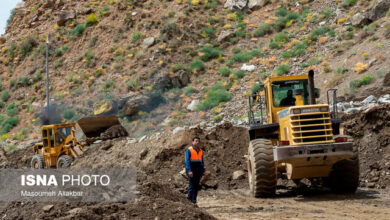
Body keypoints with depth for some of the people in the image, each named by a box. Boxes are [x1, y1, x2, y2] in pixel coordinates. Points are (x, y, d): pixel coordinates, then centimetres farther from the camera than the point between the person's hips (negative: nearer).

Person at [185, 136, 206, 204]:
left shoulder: (200, 151, 14)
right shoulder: (189, 150, -5)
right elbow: (187, 161, -11)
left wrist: (203, 171, 8)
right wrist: (189, 171, -20)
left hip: (198, 170, 6)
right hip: (191, 170, -6)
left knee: (196, 186, 4)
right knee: (191, 185, -8)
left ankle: (194, 199, 8)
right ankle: (190, 199, -4)